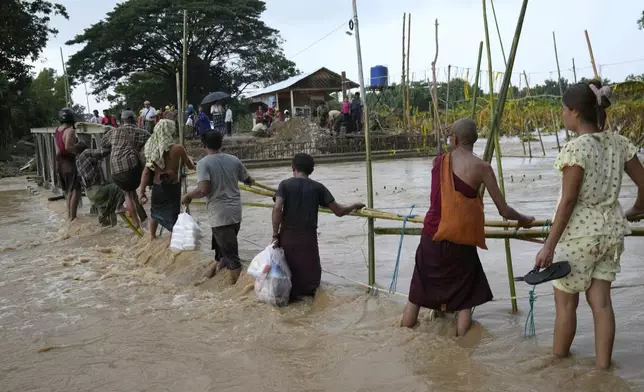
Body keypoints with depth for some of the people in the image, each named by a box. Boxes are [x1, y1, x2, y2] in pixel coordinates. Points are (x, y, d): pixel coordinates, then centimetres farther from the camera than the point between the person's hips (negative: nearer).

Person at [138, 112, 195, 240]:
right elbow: (190, 166, -2)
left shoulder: (152, 148, -4)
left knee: (156, 211, 26)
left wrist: (141, 191, -3)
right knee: (173, 215, 5)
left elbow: (146, 170, -5)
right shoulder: (177, 148, -15)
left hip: (157, 185, 5)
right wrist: (193, 165, 22)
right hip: (172, 186, -5)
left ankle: (152, 237, 43)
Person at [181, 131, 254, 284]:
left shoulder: (204, 163, -12)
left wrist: (188, 196, -5)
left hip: (220, 214, -6)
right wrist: (250, 181, 41)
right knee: (222, 244, 27)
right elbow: (248, 180, 17)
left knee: (230, 254, -2)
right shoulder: (234, 160, 4)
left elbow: (203, 190, -24)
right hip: (236, 211, 6)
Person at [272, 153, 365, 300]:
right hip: (308, 237, -1)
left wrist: (275, 235, -9)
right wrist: (355, 206, 20)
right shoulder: (317, 187, 2)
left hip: (287, 236, 1)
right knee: (310, 273, 14)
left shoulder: (285, 184, 0)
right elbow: (339, 211, 1)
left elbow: (277, 208, -16)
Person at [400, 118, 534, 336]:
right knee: (464, 300, 15)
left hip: (431, 239, 3)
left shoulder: (438, 162, 4)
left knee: (417, 295, 17)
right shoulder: (481, 167, -6)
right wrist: (523, 220, 18)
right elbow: (504, 211, -3)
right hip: (460, 243, -3)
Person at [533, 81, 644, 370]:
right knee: (601, 300, 12)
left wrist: (549, 245, -15)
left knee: (565, 301, 10)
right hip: (611, 230, 6)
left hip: (580, 232, -6)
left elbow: (569, 201, -19)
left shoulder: (577, 147, -17)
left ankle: (558, 361, 26)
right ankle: (603, 365, 18)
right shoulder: (618, 142, 2)